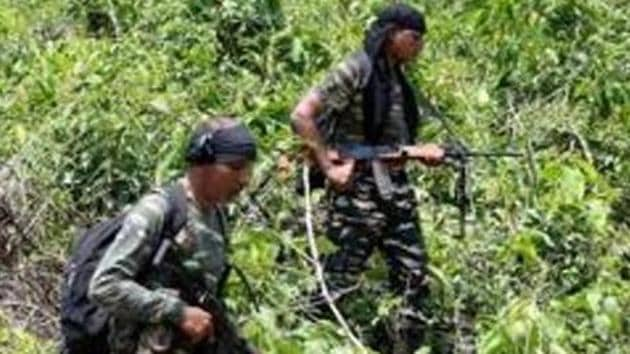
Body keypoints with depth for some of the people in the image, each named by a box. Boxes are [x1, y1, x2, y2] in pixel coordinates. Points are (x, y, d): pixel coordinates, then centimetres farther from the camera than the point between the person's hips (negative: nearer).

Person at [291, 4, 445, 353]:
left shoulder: (398, 79, 13)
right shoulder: (355, 70, -11)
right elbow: (301, 116, -17)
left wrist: (423, 151, 1)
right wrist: (328, 168, -18)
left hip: (396, 189, 8)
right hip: (358, 190, -8)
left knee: (414, 278, 8)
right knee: (339, 282, -3)